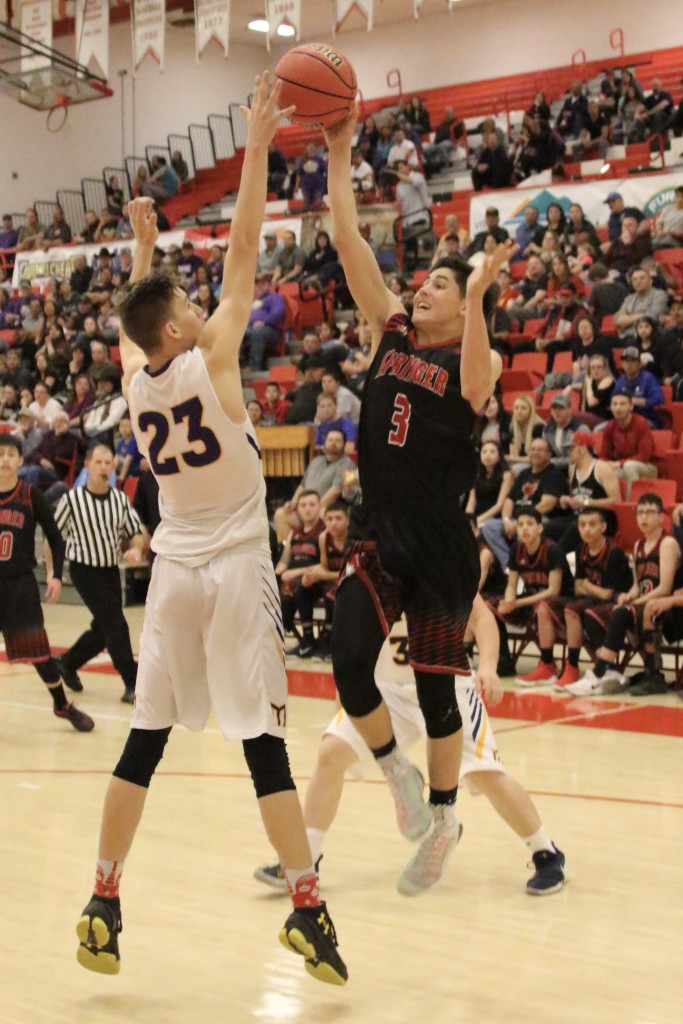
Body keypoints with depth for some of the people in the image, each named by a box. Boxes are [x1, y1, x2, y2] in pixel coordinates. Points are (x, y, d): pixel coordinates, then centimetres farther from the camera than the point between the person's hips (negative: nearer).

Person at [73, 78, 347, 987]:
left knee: (145, 741, 9)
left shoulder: (135, 378, 3)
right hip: (236, 572, -5)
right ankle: (307, 907, -2)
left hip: (173, 572, 5)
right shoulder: (210, 361, -11)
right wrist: (257, 149, -5)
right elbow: (243, 254, -10)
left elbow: (138, 316, 25)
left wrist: (143, 245, 35)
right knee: (263, 740, -4)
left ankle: (103, 903, 12)